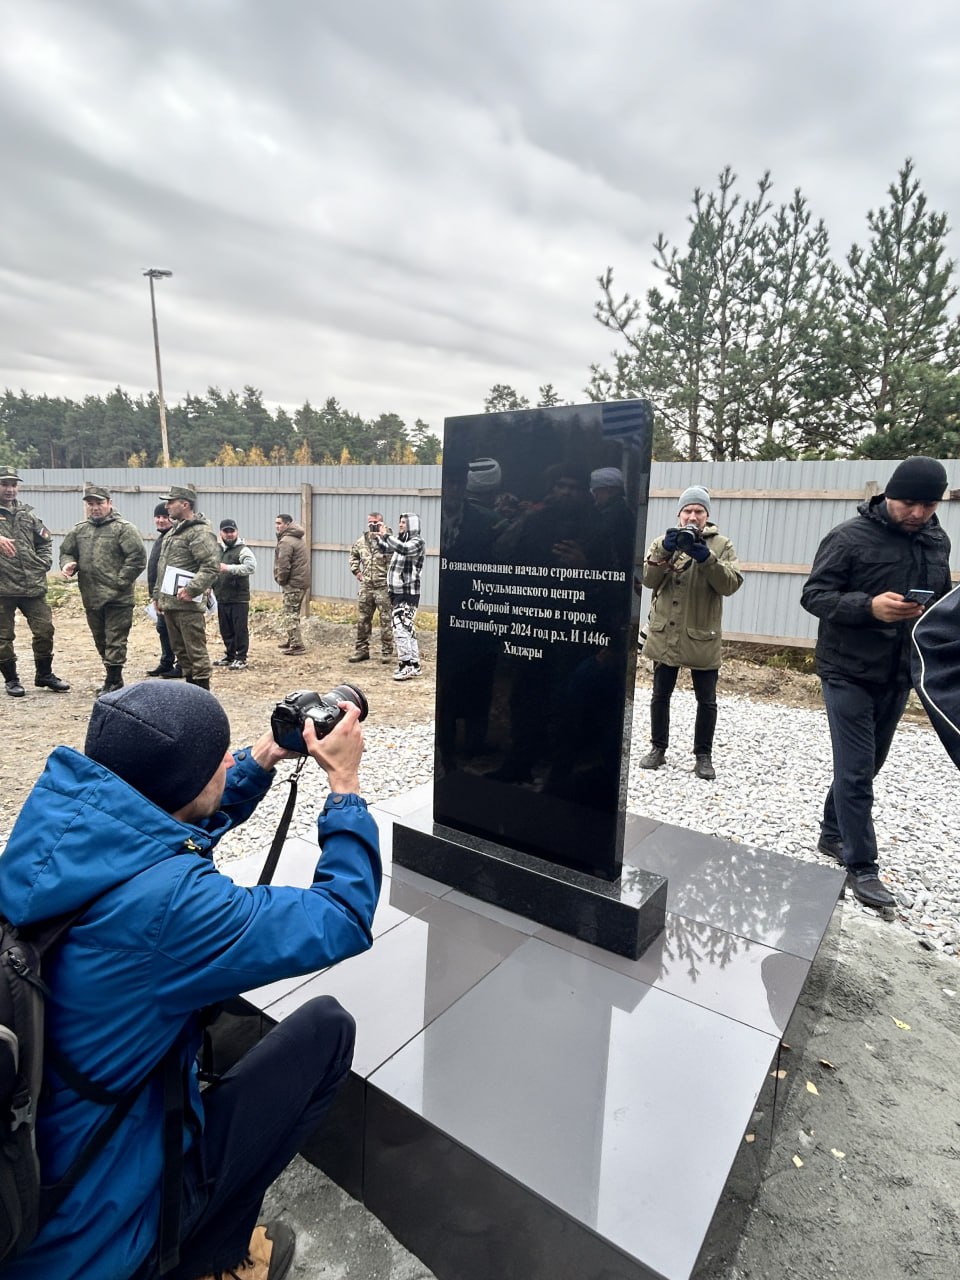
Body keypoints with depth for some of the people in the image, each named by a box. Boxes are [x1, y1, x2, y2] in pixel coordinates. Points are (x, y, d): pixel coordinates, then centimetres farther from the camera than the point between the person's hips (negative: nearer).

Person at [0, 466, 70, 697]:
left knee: (44, 630, 6)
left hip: (33, 585, 4)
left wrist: (43, 564, 5)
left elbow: (45, 541, 19)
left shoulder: (28, 513, 12)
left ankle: (44, 674, 23)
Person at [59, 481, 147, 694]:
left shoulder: (124, 528, -7)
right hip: (90, 598, 7)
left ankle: (113, 683, 6)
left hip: (118, 598, -7)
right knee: (101, 641, 16)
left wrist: (120, 581, -15)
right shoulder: (79, 530, 12)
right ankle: (114, 680, 29)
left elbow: (138, 557, -14)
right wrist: (67, 565, -1)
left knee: (115, 641, -3)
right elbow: (66, 552, 22)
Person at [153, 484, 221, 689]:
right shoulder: (174, 530, 19)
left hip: (188, 605, -10)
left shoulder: (200, 532, -12)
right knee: (180, 650, 16)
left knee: (196, 652, -5)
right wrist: (158, 595, 22)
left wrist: (191, 589, -25)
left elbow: (212, 566, -22)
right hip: (169, 603, 10)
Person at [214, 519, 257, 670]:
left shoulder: (243, 550, -8)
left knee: (240, 630, -1)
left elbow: (251, 567, -26)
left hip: (239, 599, -7)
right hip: (222, 598, 7)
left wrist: (229, 568, -30)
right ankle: (229, 655, 28)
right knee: (226, 630, 15)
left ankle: (241, 658, 8)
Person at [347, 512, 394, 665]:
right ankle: (362, 649, 22)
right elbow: (353, 554, 28)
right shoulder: (362, 540, 9)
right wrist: (356, 570, 17)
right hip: (366, 586, 6)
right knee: (362, 619, 11)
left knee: (385, 620, 1)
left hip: (383, 587, -6)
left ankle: (387, 651, 10)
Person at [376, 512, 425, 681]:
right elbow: (385, 548, 32)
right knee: (407, 629, 13)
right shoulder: (401, 540, 15)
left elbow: (404, 549, -31)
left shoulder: (417, 542, -10)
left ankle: (407, 667, -8)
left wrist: (386, 536, -24)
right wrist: (378, 536, 15)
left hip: (408, 594, -9)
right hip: (396, 593, 9)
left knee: (401, 629, -13)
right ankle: (414, 664, 21)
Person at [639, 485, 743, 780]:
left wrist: (706, 558, -25)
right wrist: (664, 553, -23)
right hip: (665, 634, 1)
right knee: (660, 695, 12)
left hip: (702, 637, -1)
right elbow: (649, 580, -8)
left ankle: (703, 755, 22)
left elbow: (731, 584, -12)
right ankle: (658, 748, 26)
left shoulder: (721, 545, 1)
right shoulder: (664, 541, 5)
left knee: (706, 701, 7)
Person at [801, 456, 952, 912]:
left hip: (898, 675, 6)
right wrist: (869, 606, -27)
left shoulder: (937, 541, 8)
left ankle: (832, 834, 33)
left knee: (865, 766, 16)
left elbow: (942, 600, 19)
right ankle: (862, 866, 10)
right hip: (849, 672, -6)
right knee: (856, 771, -2)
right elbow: (814, 595, -13)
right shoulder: (849, 537, -11)